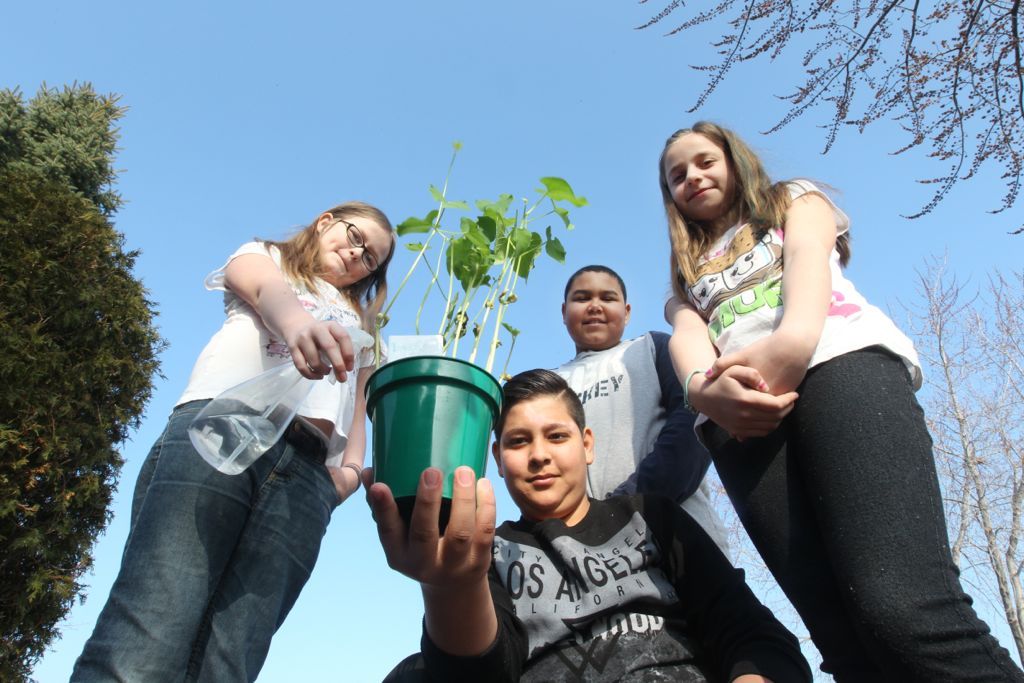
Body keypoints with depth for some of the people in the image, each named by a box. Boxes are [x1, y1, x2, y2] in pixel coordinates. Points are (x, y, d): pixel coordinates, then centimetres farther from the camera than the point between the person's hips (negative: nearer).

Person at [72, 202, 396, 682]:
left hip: (307, 469, 3)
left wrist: (351, 470, 1)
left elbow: (357, 413, 25)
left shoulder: (359, 326, 38)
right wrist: (298, 323, -24)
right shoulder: (263, 256, 29)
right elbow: (267, 291, 2)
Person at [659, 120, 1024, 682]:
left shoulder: (792, 201, 32)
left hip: (840, 362, -2)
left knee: (908, 614, -25)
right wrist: (702, 387, -15)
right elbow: (687, 337, 13)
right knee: (845, 637, -15)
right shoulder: (686, 279, 36)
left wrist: (793, 339, -17)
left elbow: (807, 255, 7)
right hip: (737, 413, 3)